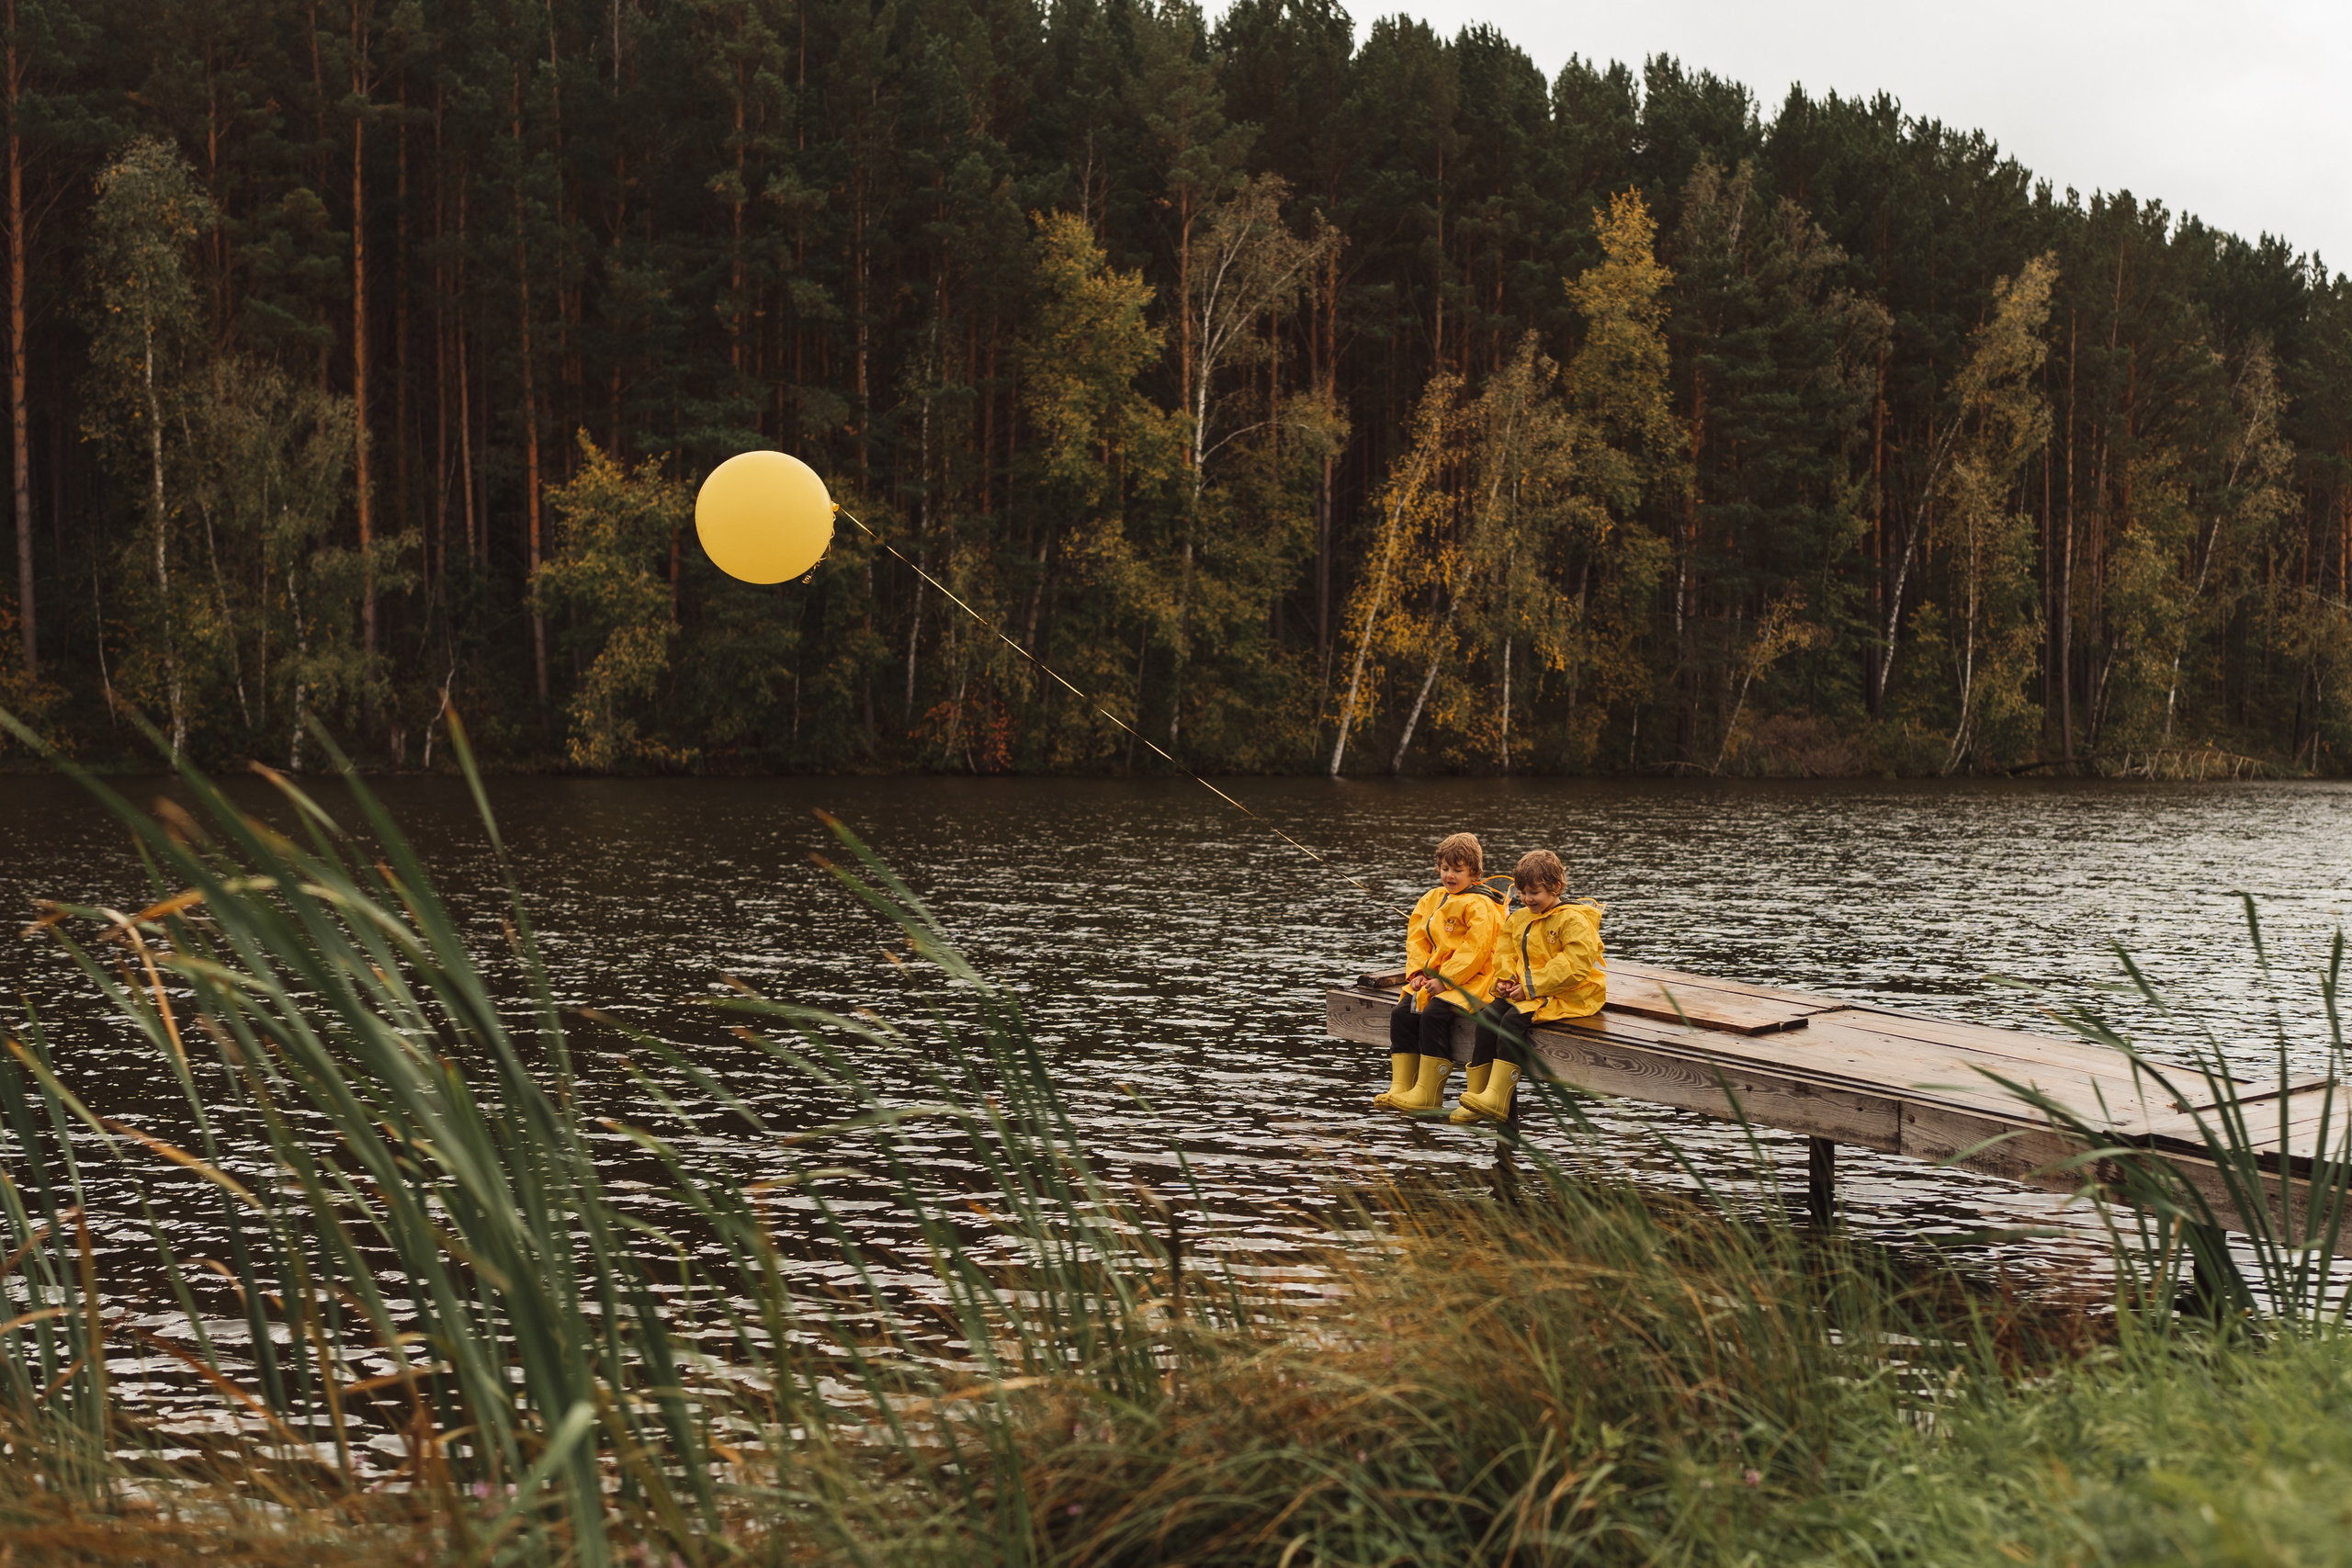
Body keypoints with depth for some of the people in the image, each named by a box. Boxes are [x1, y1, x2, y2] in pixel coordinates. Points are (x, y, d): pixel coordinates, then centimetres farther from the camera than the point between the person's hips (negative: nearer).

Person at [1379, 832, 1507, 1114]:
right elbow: (1416, 937, 14)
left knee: (1434, 1013, -28)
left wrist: (1444, 981, -21)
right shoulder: (1433, 898, 13)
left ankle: (1427, 1093, -22)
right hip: (1434, 977, 8)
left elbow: (1474, 950, -19)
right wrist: (1418, 972, -1)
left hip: (1470, 980, -8)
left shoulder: (1479, 906, -12)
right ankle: (1400, 1088, -8)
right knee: (1402, 1013, -11)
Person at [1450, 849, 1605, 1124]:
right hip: (1525, 991, 8)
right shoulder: (1519, 918, 12)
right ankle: (1477, 1094, -14)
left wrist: (1531, 987, -21)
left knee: (1515, 1019, -29)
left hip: (1569, 996, -8)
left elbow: (1574, 966, -21)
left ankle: (1497, 1097, -33)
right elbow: (1507, 953, 22)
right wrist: (1505, 979, -1)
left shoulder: (1573, 920, -13)